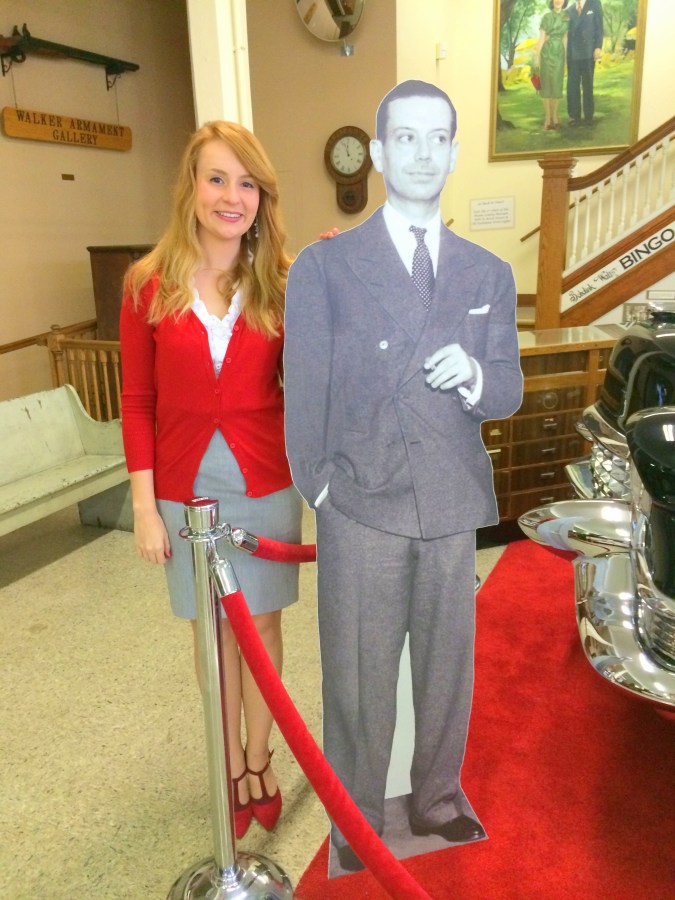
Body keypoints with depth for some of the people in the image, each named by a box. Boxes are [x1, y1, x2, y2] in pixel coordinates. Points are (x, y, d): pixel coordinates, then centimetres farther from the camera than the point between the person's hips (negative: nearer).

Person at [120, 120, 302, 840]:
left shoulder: (282, 283, -3)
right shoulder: (150, 284, -4)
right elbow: (137, 401, -2)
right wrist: (144, 504, -3)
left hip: (264, 486, 0)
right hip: (185, 489, 0)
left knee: (260, 621, 13)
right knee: (213, 627, 14)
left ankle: (259, 760, 36)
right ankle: (233, 766, 36)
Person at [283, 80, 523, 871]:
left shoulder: (489, 275, 10)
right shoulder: (323, 268, 1)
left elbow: (508, 391, 6)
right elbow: (303, 395, 0)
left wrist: (472, 375, -15)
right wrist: (317, 489, -3)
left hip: (453, 507, 3)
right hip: (360, 506, -3)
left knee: (448, 665, 16)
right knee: (358, 678, 8)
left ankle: (437, 799, 41)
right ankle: (355, 824, 32)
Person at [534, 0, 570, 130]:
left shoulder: (566, 17, 8)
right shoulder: (547, 16, -2)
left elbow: (565, 38, 12)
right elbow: (541, 37, -5)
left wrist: (566, 56, 11)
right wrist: (537, 56, -11)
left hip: (559, 53, 3)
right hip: (547, 53, -3)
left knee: (557, 84, 4)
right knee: (546, 84, -2)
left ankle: (554, 115, 13)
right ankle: (547, 117, 2)